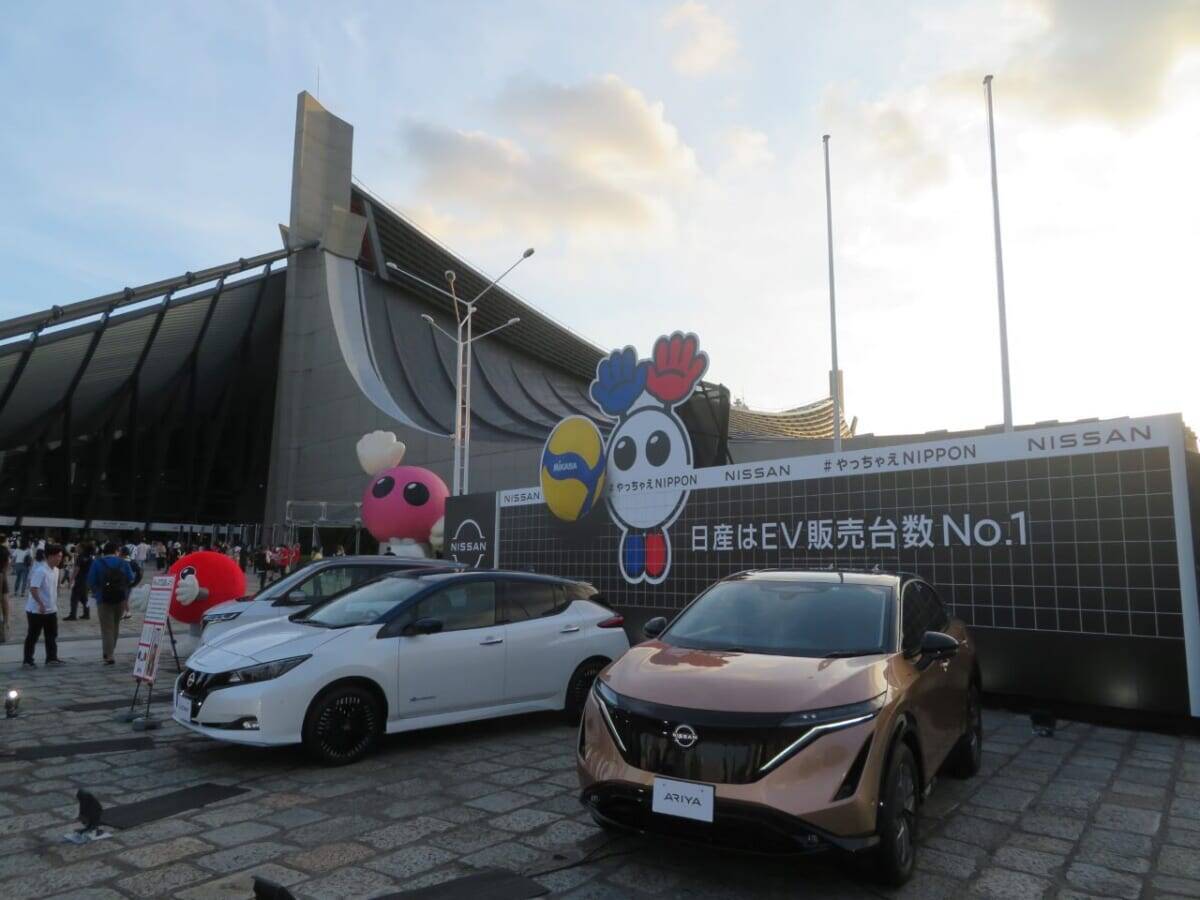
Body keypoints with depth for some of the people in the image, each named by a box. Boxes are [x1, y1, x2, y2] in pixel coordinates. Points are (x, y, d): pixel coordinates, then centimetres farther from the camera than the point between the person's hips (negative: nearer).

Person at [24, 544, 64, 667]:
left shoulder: (55, 570, 6)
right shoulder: (40, 571, -21)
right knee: (33, 635, 4)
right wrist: (40, 604, -29)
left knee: (52, 634, 10)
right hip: (37, 610, -8)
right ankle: (28, 660, 14)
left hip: (51, 610, 8)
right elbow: (33, 589, -26)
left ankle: (51, 658, 17)